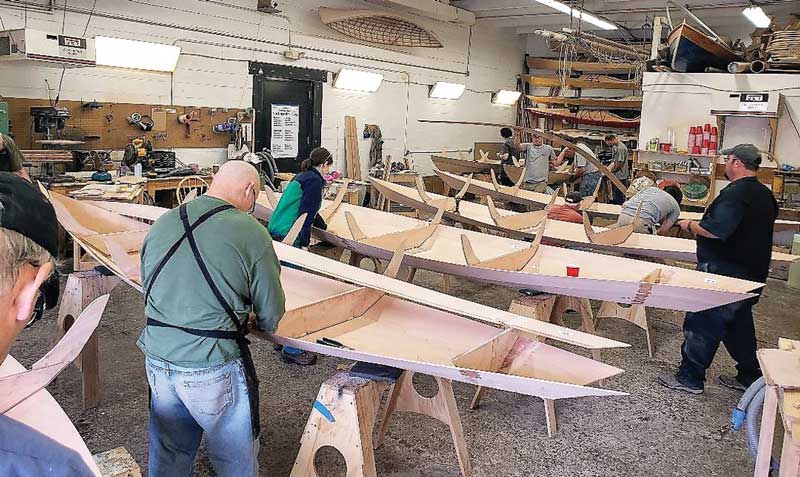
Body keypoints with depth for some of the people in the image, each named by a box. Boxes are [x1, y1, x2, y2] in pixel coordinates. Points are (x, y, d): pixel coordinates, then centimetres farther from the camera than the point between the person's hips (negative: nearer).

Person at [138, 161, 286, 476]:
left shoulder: (162, 223, 2)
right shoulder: (251, 232, -14)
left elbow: (147, 287, 14)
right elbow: (271, 314, -7)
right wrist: (261, 323, 16)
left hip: (157, 360, 6)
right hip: (213, 367, -6)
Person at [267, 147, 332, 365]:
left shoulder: (302, 177, 21)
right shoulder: (314, 180, -8)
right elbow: (306, 214, -16)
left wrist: (325, 227, 46)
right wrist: (304, 244, -14)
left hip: (277, 234, 10)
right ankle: (291, 350, -2)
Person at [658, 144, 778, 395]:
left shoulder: (735, 193, -20)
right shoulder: (765, 195, 12)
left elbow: (717, 230, -31)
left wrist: (690, 225, -14)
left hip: (724, 271, -10)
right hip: (752, 273, 10)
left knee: (702, 324, -1)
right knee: (739, 324, 21)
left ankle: (689, 378, 8)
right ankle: (750, 376, 31)